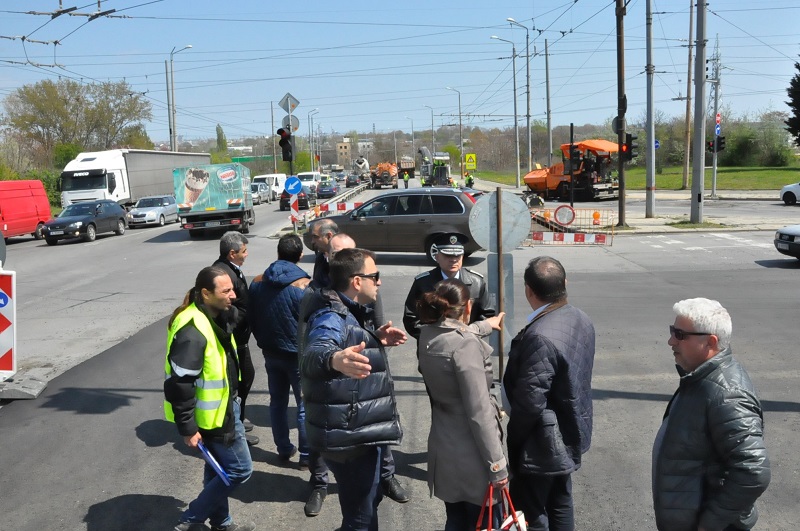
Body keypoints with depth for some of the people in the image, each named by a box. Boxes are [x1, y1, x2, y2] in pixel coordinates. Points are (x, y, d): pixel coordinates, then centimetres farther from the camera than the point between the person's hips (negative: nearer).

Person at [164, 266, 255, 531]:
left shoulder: (216, 317, 4)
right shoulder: (192, 331, -28)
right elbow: (179, 383, -27)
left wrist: (233, 400, 20)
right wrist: (188, 428, -22)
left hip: (223, 407, 9)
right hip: (213, 415, -9)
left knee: (219, 469, 21)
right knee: (239, 469, 0)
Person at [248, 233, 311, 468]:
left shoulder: (257, 282, -2)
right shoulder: (304, 285, -19)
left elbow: (251, 319, 7)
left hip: (270, 353, 5)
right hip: (298, 354, -5)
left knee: (277, 402, 17)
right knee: (305, 406, 6)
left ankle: (284, 449, 27)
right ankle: (306, 455, 13)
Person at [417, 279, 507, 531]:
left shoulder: (427, 335, 1)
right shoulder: (466, 345, -24)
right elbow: (479, 412, -24)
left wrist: (486, 325, 44)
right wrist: (497, 464, -18)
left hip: (443, 448, 8)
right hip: (471, 455, -8)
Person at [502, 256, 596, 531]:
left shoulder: (540, 337, -30)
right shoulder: (582, 320, -2)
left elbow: (530, 404, -27)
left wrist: (512, 441, -10)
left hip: (543, 444, -9)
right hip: (571, 433, 9)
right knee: (561, 503, 23)